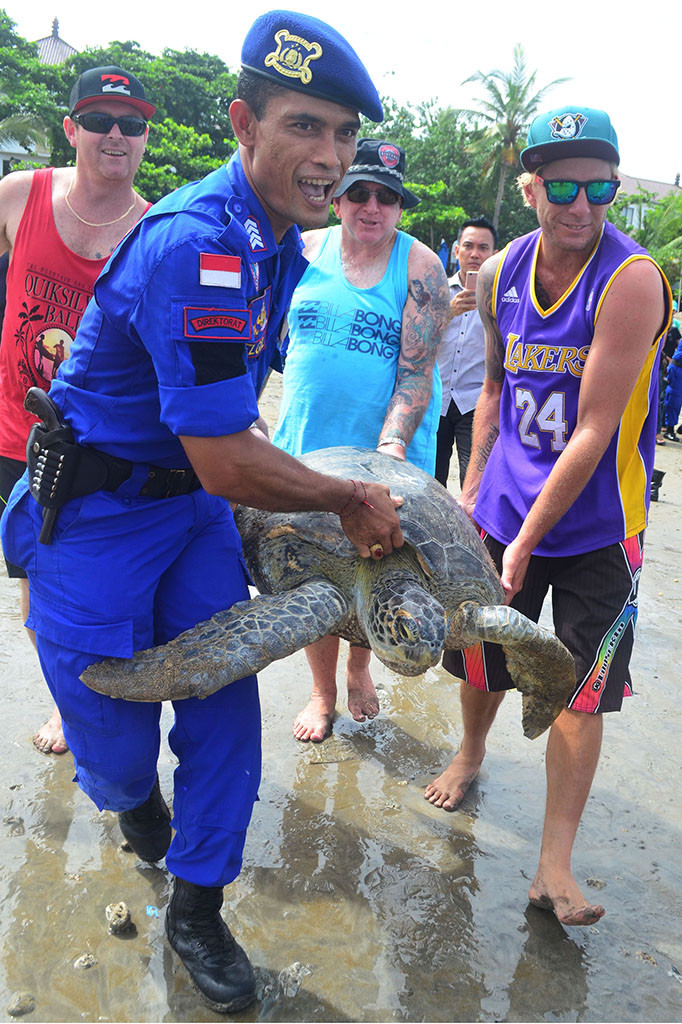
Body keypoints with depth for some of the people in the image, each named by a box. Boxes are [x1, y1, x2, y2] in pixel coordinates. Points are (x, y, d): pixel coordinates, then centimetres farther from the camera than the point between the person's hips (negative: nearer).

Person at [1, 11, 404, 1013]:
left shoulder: (278, 237, 3)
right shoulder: (196, 243, -29)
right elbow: (228, 467, -29)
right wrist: (349, 499, -16)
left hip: (197, 501, 8)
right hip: (94, 509, -7)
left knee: (225, 707, 6)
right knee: (117, 743, 5)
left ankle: (196, 912, 25)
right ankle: (133, 795, 44)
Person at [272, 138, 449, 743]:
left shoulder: (420, 268, -7)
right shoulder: (304, 251, 2)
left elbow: (417, 370, -13)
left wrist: (391, 444, -25)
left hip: (388, 449, -2)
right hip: (305, 445, 2)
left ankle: (359, 667, 36)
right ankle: (323, 689, 26)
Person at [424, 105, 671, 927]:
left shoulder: (631, 280, -20)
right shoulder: (499, 274, -1)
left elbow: (593, 432, -22)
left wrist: (527, 541, -19)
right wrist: (473, 488, 8)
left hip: (593, 526, -4)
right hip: (504, 508, 5)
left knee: (579, 692, 0)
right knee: (481, 654, 17)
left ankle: (554, 866, 13)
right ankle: (470, 756, 47)